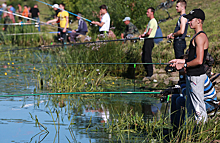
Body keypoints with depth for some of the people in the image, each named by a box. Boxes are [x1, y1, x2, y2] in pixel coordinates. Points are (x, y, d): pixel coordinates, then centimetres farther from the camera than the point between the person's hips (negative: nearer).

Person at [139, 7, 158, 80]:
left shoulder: (153, 21, -11)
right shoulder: (150, 21, 21)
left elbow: (149, 33, -17)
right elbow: (146, 31, 21)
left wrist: (143, 35, 1)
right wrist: (142, 35, 2)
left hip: (149, 41, -10)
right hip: (147, 41, 10)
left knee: (147, 58, -10)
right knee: (144, 59, 10)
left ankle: (149, 75, -8)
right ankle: (149, 74, 15)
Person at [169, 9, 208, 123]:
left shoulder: (200, 37, -18)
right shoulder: (197, 36, 15)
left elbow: (199, 61, -25)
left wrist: (184, 65, -13)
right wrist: (180, 61, 18)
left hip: (196, 77, -11)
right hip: (192, 76, 11)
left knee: (198, 107, -6)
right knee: (190, 107, 18)